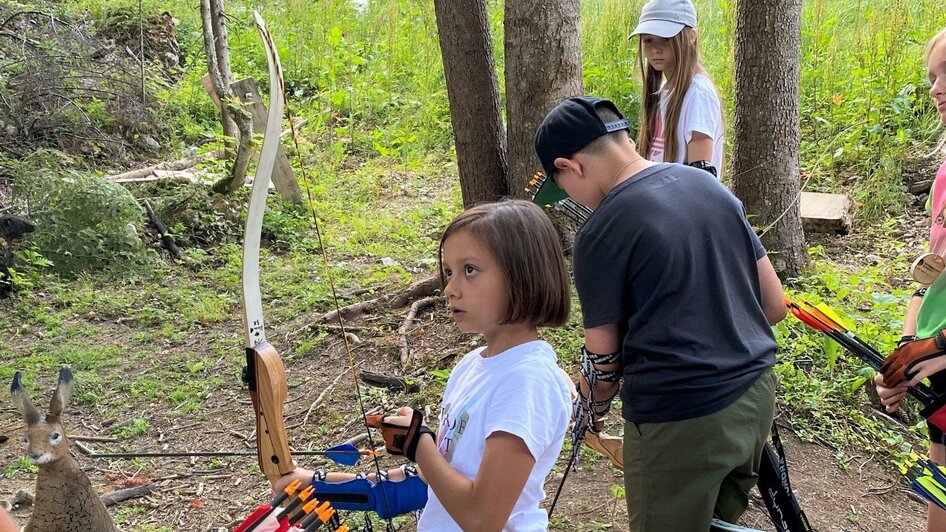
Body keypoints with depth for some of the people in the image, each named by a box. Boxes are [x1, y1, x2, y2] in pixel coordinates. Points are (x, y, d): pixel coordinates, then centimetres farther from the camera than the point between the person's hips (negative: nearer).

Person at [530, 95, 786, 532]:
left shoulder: (600, 233, -16)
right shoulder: (709, 184, 3)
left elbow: (603, 359, -6)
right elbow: (775, 304, 7)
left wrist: (594, 408, 14)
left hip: (680, 422, -6)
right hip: (756, 395, 7)